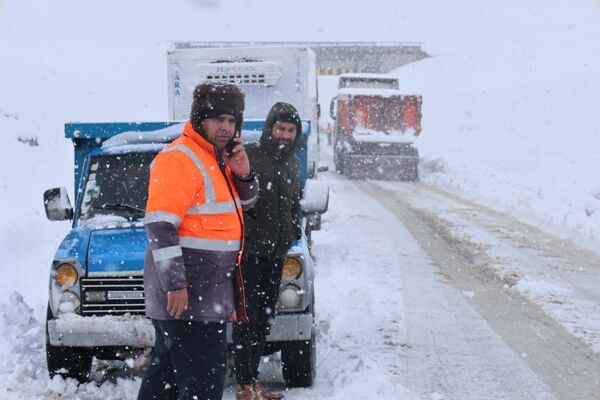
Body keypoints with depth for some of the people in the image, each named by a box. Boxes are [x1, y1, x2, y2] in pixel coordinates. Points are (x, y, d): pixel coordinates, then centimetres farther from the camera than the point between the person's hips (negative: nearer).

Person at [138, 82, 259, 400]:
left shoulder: (217, 158, 14)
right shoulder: (179, 159, -16)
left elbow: (244, 204, 25)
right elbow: (160, 226, -21)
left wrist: (242, 174, 3)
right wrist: (175, 285, -25)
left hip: (207, 290, 10)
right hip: (186, 295, -10)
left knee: (168, 369, 19)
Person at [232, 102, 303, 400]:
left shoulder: (293, 164, 13)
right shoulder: (249, 156, -9)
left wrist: (294, 234, 16)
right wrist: (243, 234, -18)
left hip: (277, 252, 7)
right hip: (250, 251, -7)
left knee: (264, 319, 12)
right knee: (247, 318, -6)